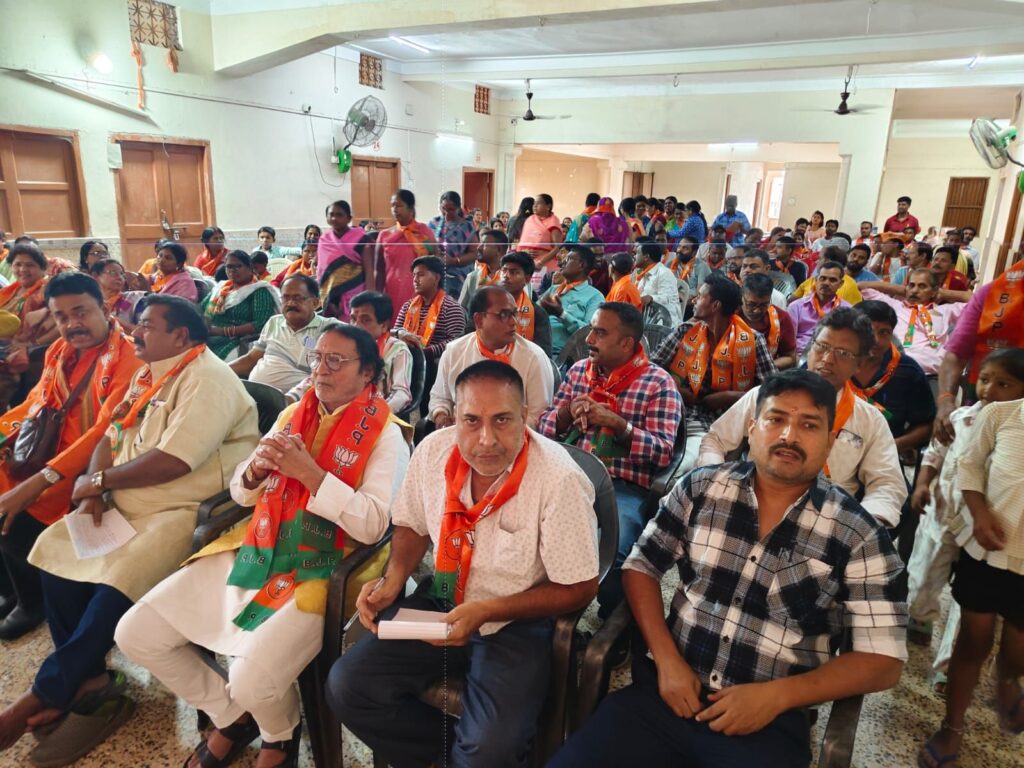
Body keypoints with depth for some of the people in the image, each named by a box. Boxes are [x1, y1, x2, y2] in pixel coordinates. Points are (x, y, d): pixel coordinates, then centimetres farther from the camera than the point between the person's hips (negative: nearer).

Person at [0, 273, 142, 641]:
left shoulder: (127, 358, -19)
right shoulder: (59, 351, 8)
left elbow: (106, 432, -26)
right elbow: (34, 403, 18)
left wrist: (40, 481, -30)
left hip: (89, 467, -8)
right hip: (46, 454, 8)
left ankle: (32, 601, 12)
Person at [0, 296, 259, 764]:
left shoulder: (206, 379, -17)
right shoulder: (148, 375, 14)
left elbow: (173, 462, -26)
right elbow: (111, 438, 15)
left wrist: (100, 480, -11)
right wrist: (93, 494, -4)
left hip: (189, 511, -10)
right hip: (129, 506, 10)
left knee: (118, 580, -25)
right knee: (55, 549, -1)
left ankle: (43, 695, -4)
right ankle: (90, 680, 3)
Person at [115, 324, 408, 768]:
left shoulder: (385, 434, -8)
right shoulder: (292, 414, 11)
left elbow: (373, 526, -18)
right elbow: (241, 494, 15)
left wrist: (308, 471, -22)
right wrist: (257, 467, -9)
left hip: (323, 569, -6)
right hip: (255, 553, 7)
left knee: (252, 681, -26)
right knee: (134, 635, 2)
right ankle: (230, 716, 22)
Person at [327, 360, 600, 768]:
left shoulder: (559, 480, -25)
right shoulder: (433, 450, -10)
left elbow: (579, 589, -15)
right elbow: (413, 526, 9)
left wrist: (487, 611, -21)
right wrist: (392, 582, -9)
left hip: (516, 621, -4)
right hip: (441, 602, 5)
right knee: (346, 686, -8)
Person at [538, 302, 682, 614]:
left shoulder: (659, 383, 0)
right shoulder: (578, 370, 14)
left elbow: (662, 453, -8)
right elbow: (545, 428, 14)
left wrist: (616, 423, -19)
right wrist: (568, 413, -8)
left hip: (623, 487, -4)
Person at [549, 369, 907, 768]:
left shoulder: (859, 537, -4)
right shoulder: (700, 489, 1)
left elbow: (883, 660, -2)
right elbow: (640, 568, 6)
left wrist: (776, 695, -13)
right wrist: (666, 659, -6)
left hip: (769, 721, -1)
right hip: (667, 690, 2)